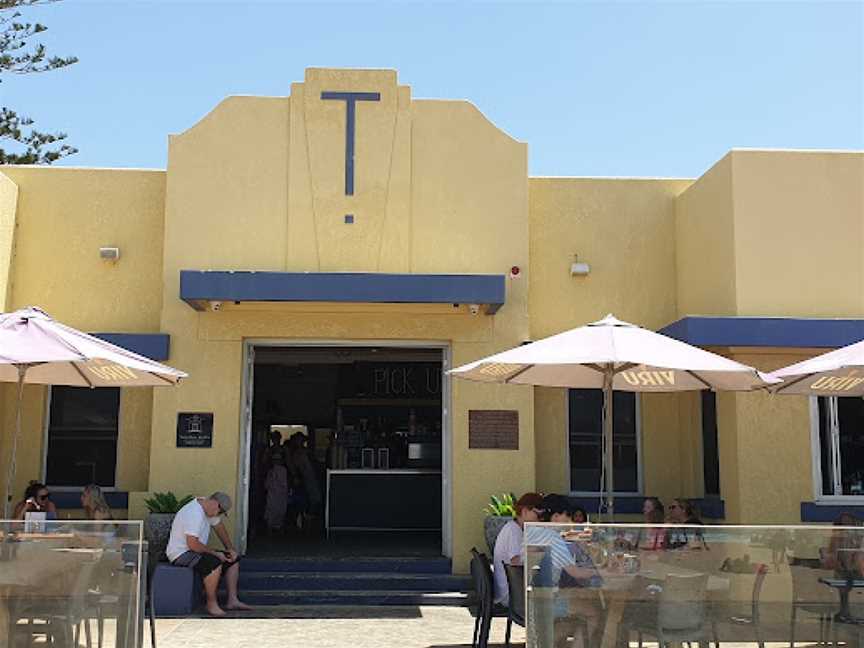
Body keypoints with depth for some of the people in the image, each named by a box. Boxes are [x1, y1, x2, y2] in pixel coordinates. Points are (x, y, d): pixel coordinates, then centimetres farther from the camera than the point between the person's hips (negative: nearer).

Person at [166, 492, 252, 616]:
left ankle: (232, 600, 1)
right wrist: (215, 553, -22)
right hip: (181, 554, -11)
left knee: (234, 559, 6)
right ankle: (211, 604, -18)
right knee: (214, 564, -34)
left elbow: (219, 527, 17)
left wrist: (230, 549, 9)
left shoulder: (208, 508, 4)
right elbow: (192, 543, -32)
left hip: (197, 550, 11)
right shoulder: (194, 514, -28)